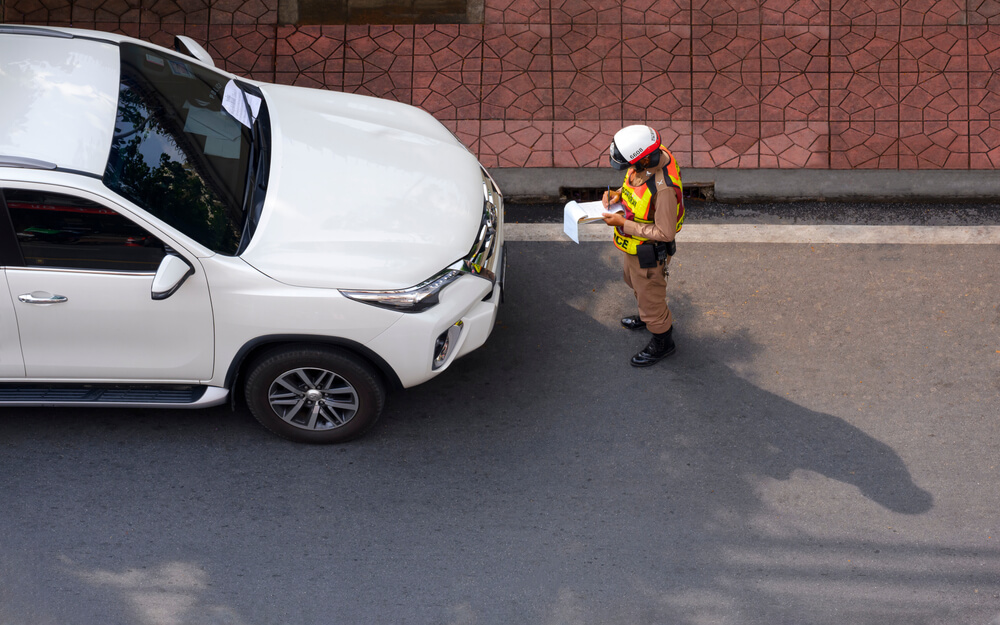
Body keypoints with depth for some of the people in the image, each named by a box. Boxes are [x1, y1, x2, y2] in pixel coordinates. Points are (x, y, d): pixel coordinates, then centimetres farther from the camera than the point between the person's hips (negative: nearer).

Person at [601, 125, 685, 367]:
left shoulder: (664, 188, -41)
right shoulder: (654, 153, -15)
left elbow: (665, 233, -32)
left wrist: (624, 224, -27)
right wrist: (619, 193, -10)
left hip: (648, 252, -9)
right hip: (633, 244, 9)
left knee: (650, 296, 16)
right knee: (634, 281, 34)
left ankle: (662, 342, 42)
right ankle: (649, 317, 61)